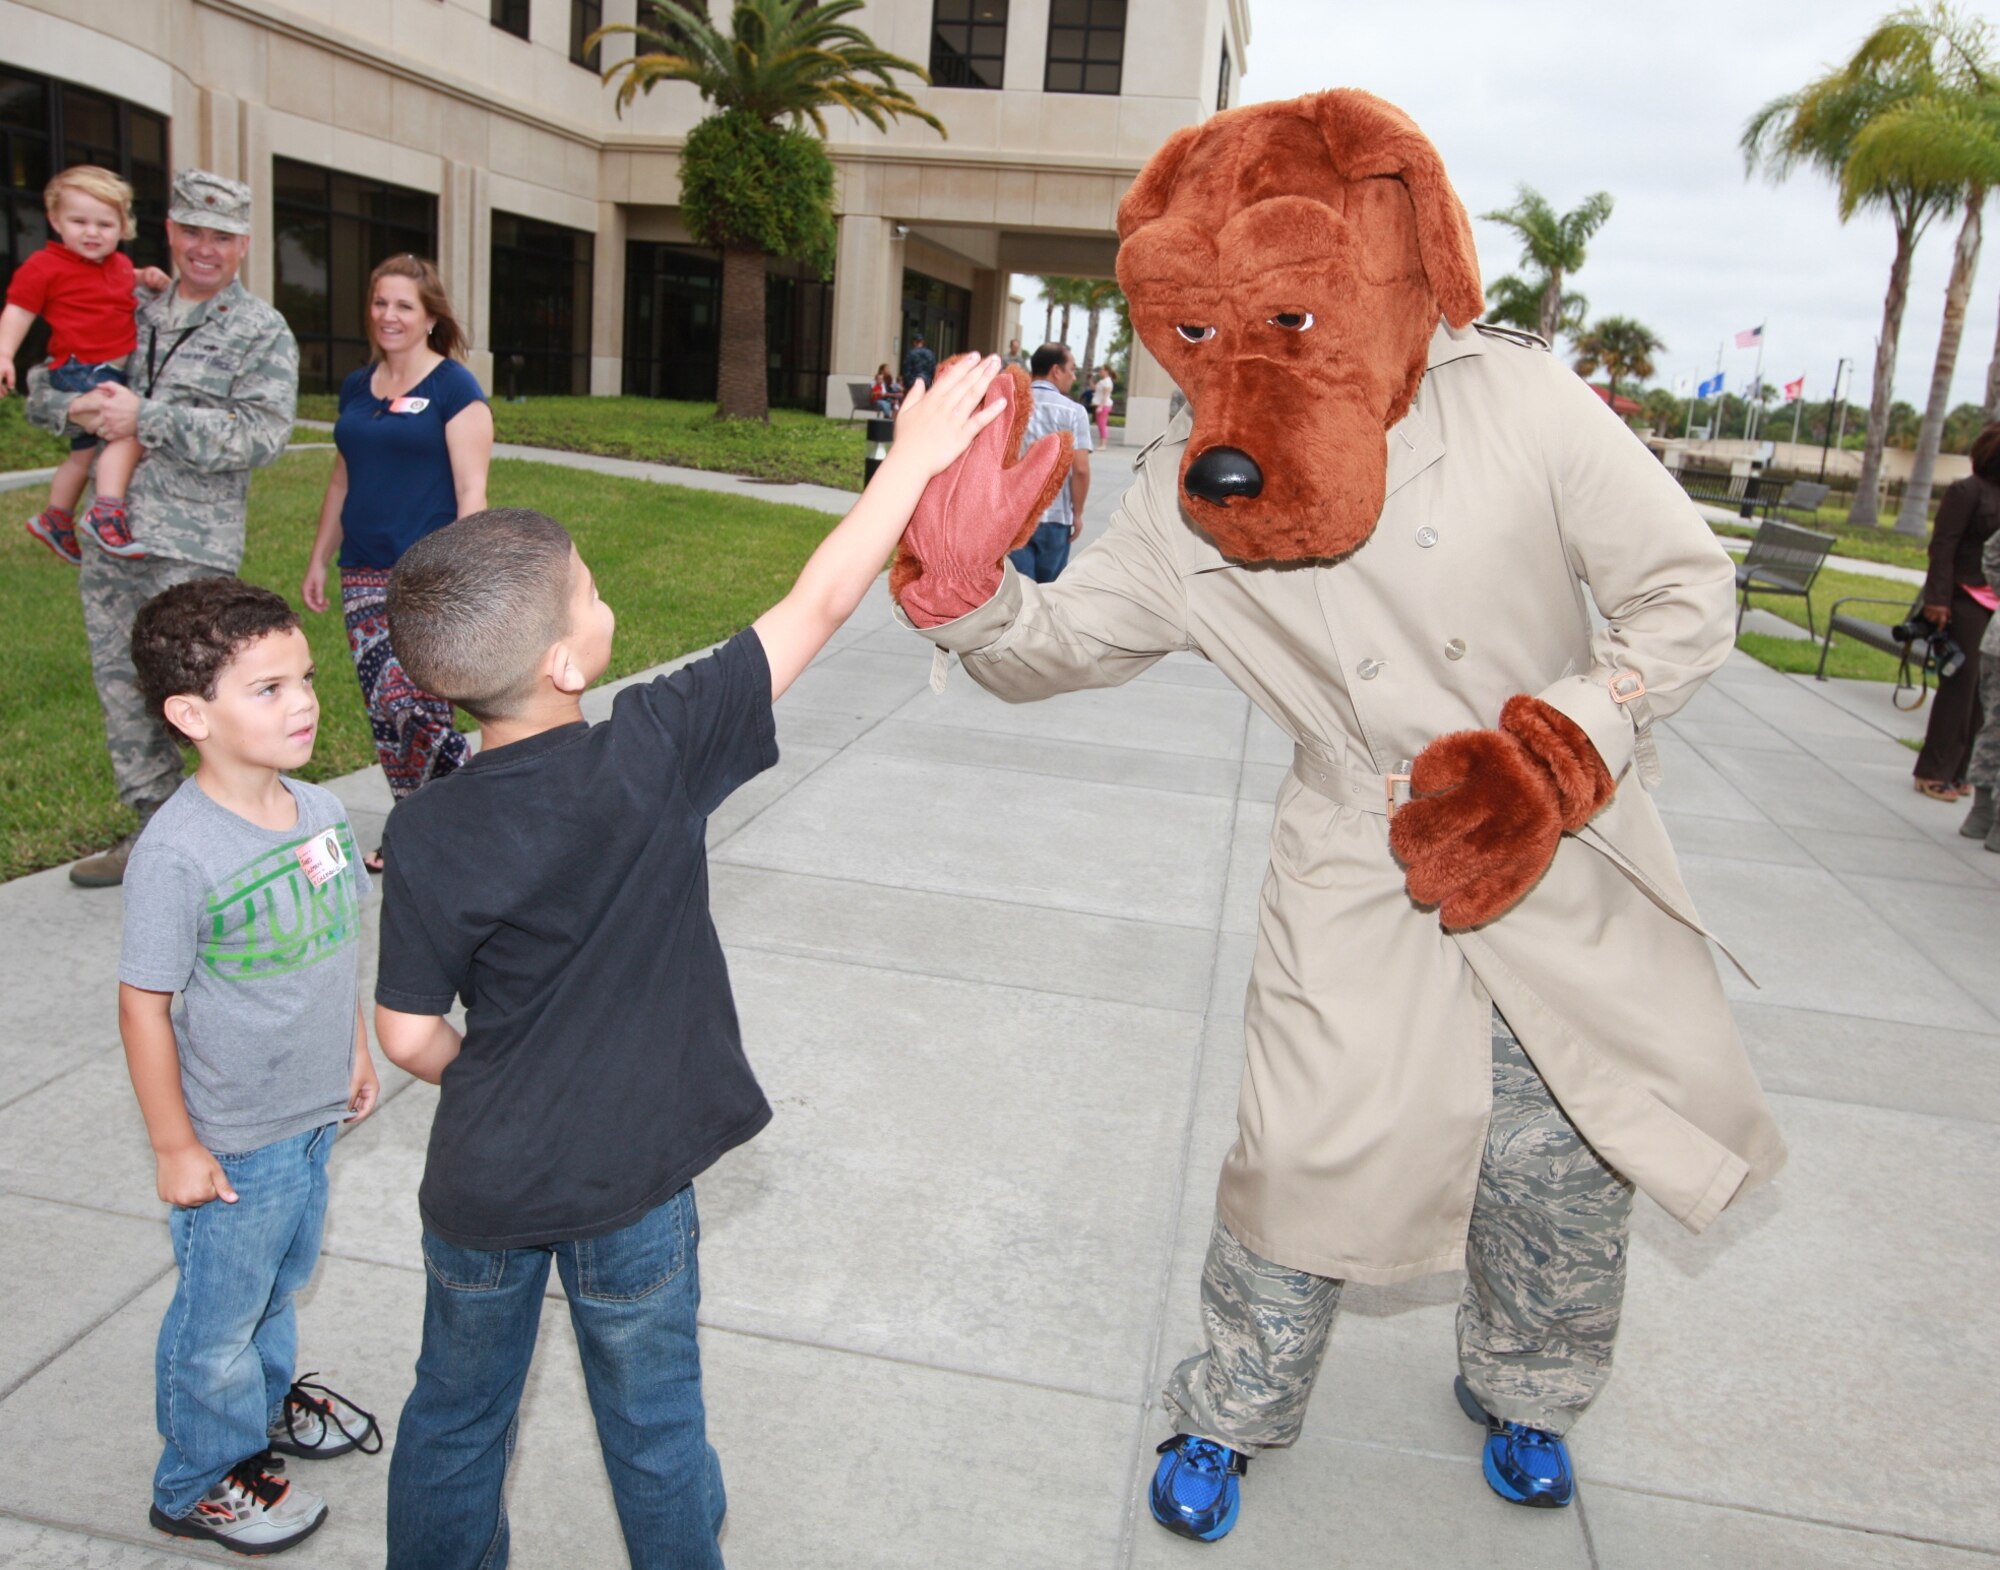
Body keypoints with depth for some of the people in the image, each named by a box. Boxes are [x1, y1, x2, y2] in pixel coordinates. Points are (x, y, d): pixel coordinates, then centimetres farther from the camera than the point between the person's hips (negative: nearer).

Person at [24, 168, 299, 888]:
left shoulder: (263, 333, -1)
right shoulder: (132, 315, 15)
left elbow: (260, 434, -15)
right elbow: (40, 388, 19)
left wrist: (146, 418, -18)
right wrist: (78, 408, -5)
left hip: (191, 550, -6)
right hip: (109, 540, 6)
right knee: (122, 689, 12)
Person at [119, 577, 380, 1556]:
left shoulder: (322, 813, -5)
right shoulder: (176, 853, -26)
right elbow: (144, 1006, -20)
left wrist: (356, 1053, 15)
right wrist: (175, 1147, -14)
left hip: (313, 1117, 6)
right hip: (231, 1143, -6)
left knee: (280, 1278, 27)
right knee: (221, 1313, 14)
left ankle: (266, 1402, 53)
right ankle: (201, 1482, 37)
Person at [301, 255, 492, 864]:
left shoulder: (454, 389, -5)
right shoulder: (356, 387, 15)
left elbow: (472, 492, -10)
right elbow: (342, 481, 22)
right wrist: (319, 559, 20)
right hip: (364, 575, 7)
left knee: (402, 703, -16)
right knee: (385, 711, 6)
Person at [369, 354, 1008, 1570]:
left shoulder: (426, 835, -14)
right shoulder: (653, 753, -22)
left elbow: (411, 1035, -9)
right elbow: (818, 607, -16)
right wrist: (914, 460, -8)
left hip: (483, 1183, 2)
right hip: (632, 1187, -2)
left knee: (456, 1421, 25)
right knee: (655, 1431, 19)